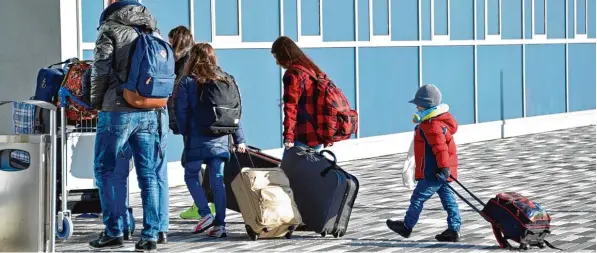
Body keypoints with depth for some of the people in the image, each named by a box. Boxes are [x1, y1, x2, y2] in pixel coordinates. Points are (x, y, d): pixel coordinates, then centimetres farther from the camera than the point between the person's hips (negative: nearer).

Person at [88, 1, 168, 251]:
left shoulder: (110, 30, 1)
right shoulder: (154, 33, 17)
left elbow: (100, 71, -4)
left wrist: (96, 102, 8)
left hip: (119, 111, -4)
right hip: (153, 113, 4)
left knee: (108, 171, 6)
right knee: (150, 174, 6)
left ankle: (114, 232, 5)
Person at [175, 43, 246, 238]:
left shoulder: (188, 82, -5)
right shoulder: (226, 80, 7)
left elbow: (181, 112, -7)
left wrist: (185, 134, 6)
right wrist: (239, 139, 11)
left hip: (197, 139, -4)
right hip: (220, 140, 4)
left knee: (191, 176, 11)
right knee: (218, 181, 6)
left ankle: (205, 215, -3)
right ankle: (219, 224, 3)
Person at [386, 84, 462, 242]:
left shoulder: (431, 126, -20)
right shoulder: (441, 120, 14)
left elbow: (440, 147, -28)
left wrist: (443, 167, -32)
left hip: (433, 173, -10)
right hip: (441, 172, 10)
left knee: (418, 198, 2)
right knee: (448, 199, 7)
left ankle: (407, 226, 13)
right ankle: (454, 230, 6)